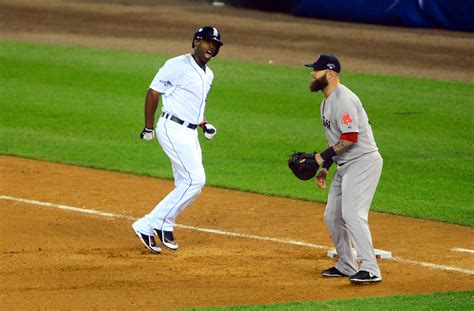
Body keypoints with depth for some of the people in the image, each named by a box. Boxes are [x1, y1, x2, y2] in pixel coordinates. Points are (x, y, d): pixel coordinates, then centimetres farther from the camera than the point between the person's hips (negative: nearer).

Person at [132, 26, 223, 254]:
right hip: (173, 128, -9)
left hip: (189, 133, 9)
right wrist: (148, 128, -5)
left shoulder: (208, 75, 16)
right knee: (195, 179, -17)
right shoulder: (178, 66, -10)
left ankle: (148, 226, 10)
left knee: (186, 186, 6)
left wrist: (204, 125, 12)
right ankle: (162, 223, -10)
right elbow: (153, 92, -7)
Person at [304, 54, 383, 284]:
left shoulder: (343, 99, -17)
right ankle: (346, 266, 24)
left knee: (352, 213, -20)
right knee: (332, 216, 13)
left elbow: (350, 138, -24)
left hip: (363, 161, -11)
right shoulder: (326, 103, 16)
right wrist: (324, 167, 17)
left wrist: (323, 156, -18)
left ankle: (370, 269, -22)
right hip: (345, 166, 11)